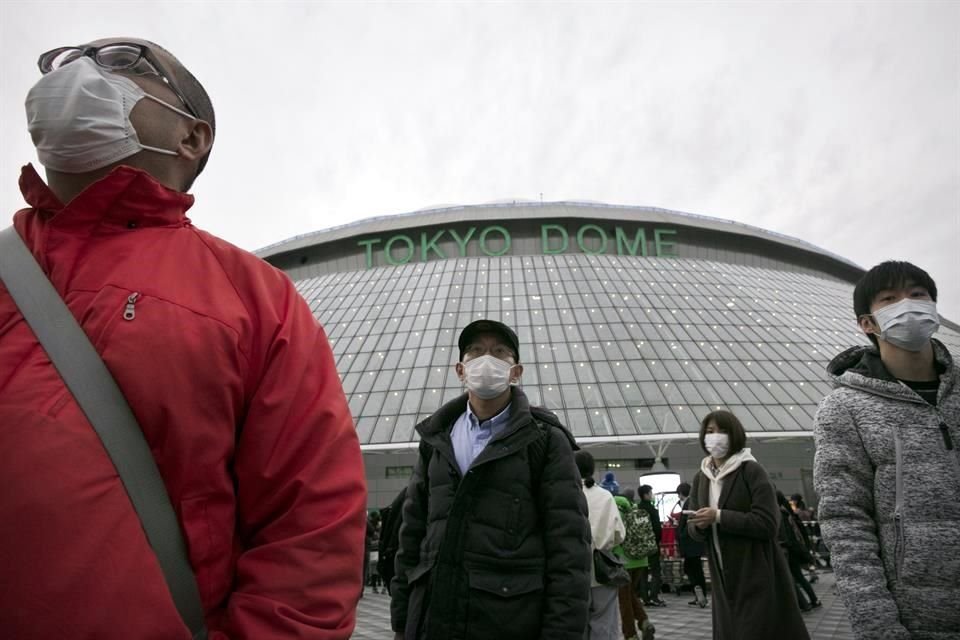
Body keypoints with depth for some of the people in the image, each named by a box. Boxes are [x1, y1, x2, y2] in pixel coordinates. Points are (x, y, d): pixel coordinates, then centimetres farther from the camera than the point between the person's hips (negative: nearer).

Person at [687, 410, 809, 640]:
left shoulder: (751, 471, -10)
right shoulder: (700, 477, 8)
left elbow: (767, 523, -18)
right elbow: (693, 529, 10)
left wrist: (719, 517, -23)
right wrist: (700, 526, -13)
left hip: (757, 576, -6)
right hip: (724, 579, 6)